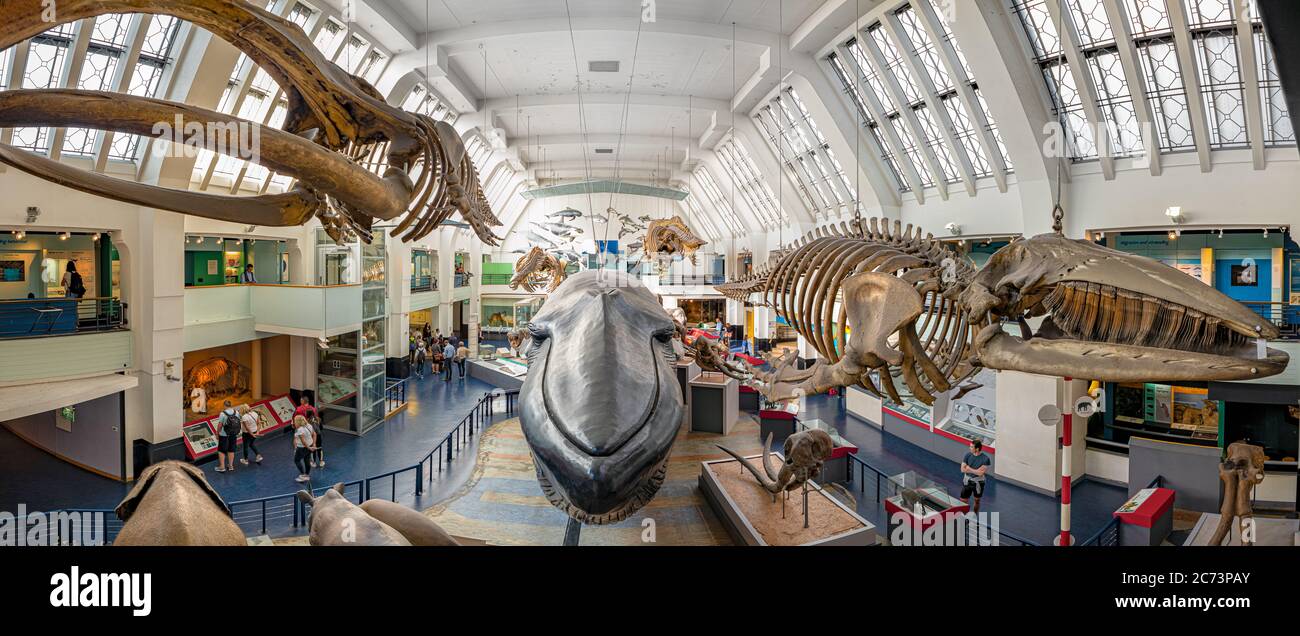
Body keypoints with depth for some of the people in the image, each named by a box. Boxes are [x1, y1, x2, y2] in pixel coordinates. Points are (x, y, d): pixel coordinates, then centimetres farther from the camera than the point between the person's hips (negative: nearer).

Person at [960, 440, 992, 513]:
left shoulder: (985, 459, -17)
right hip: (967, 481, 2)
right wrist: (975, 471, -19)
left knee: (977, 501, 17)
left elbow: (980, 473, -21)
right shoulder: (968, 455, -8)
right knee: (963, 501, 3)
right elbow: (963, 469, -9)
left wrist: (969, 468, -15)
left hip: (978, 483, -2)